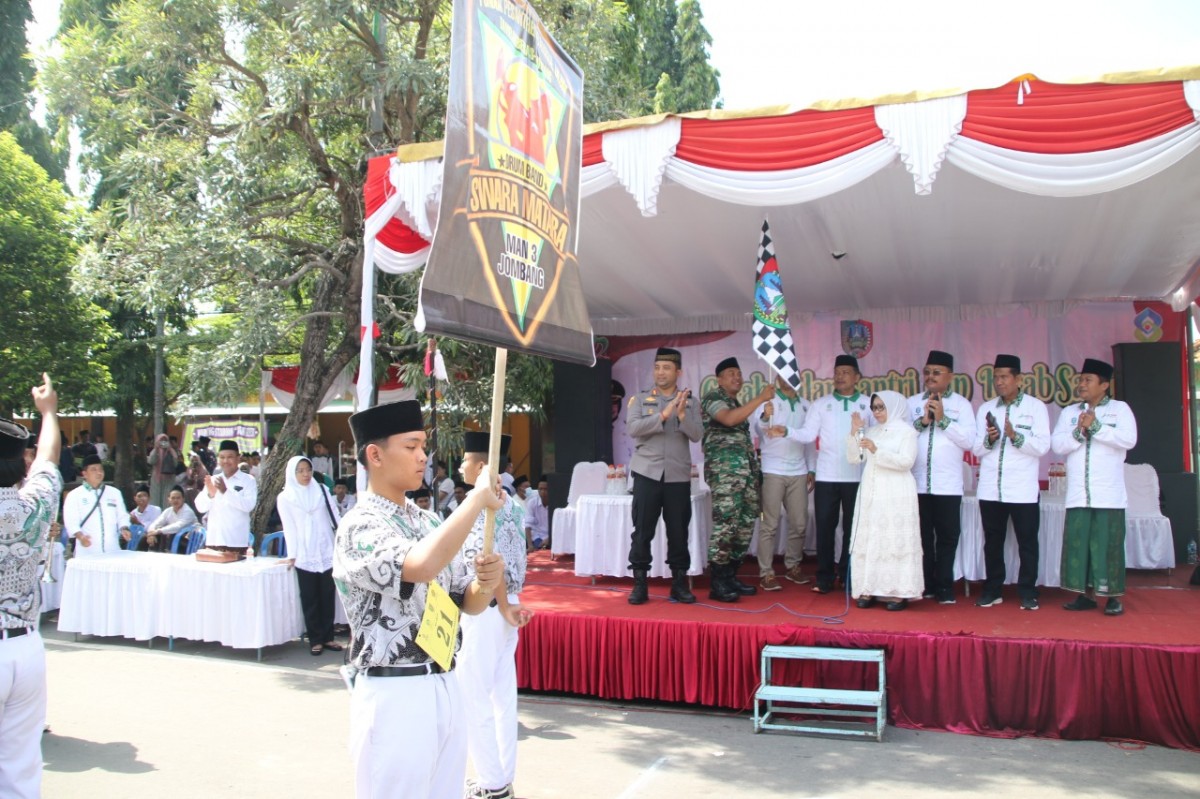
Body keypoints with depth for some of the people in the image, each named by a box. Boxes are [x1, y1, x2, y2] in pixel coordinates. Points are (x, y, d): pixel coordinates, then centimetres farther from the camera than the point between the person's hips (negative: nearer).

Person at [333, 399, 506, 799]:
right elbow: (421, 566, -36)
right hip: (394, 696, -7)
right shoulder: (359, 527, -15)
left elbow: (467, 603, 12)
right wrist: (478, 498, -25)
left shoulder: (428, 521, 9)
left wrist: (487, 582, -11)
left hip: (445, 687, 7)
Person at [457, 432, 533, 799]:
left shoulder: (481, 505, -17)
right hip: (505, 607, 9)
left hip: (484, 610, -9)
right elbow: (514, 559, 10)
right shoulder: (510, 503, 10)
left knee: (473, 697, 2)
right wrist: (509, 604, 10)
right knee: (503, 696, 13)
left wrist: (504, 607, -14)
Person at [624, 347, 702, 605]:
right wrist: (664, 415, -17)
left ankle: (680, 583, 14)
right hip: (647, 474, -1)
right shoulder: (639, 399, 6)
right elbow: (632, 428, -9)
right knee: (642, 531, -1)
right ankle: (639, 584, 7)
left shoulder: (690, 402, 9)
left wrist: (681, 414, -17)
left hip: (678, 477, 1)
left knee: (678, 532, 4)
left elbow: (697, 435, -2)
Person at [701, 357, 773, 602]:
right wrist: (760, 398, -21)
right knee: (725, 524, -13)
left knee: (745, 524, 6)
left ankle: (730, 577, 13)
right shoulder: (713, 398, -2)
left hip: (746, 470, 9)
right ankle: (717, 584, -9)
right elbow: (729, 419, -22)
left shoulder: (737, 404, 24)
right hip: (724, 470, -9)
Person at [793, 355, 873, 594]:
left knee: (853, 528, 8)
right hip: (826, 476, 0)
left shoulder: (868, 404, 6)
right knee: (825, 527, 2)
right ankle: (825, 578, 11)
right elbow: (808, 434, -2)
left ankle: (848, 576, 20)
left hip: (857, 477, 0)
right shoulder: (821, 404, 7)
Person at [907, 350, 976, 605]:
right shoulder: (912, 402, 9)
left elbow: (969, 441, -5)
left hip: (948, 484, -1)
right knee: (922, 536, 6)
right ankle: (925, 585, 16)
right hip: (917, 482, 2)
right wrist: (922, 421, -12)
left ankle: (944, 588, 10)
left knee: (947, 536, 1)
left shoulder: (961, 404, 4)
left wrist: (943, 419, -12)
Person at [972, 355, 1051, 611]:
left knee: (1027, 542, 2)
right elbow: (976, 449, 9)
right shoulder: (985, 408, 11)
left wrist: (1015, 436, -21)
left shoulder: (1036, 407, 2)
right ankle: (992, 590, 18)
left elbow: (1042, 446, -7)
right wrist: (989, 439, -11)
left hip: (1023, 489, -3)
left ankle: (1027, 592, 12)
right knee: (993, 542, 8)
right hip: (990, 488, 3)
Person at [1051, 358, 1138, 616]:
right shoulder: (1069, 412, 15)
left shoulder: (1120, 409, 6)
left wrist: (1096, 426, -12)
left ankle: (1113, 597, 5)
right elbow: (1057, 444, 4)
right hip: (1078, 494, 3)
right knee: (1078, 543, 1)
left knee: (1108, 544, -4)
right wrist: (1079, 432, -11)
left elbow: (1129, 440, -9)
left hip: (1109, 495, -3)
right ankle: (1085, 594, 9)